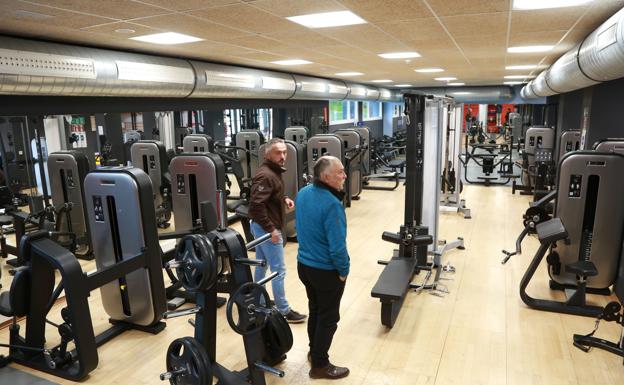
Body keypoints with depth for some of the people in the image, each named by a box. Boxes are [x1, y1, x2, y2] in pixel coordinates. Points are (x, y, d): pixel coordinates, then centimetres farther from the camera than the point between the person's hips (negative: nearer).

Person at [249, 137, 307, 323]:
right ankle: (284, 311, 10)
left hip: (261, 227, 10)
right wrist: (271, 229, -26)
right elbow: (256, 205, -30)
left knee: (261, 266, 20)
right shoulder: (266, 176, -23)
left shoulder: (273, 172, 9)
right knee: (279, 270, -1)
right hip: (267, 228, -10)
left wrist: (284, 199, 5)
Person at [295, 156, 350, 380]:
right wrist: (344, 271, -12)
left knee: (314, 310, 25)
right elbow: (337, 246, -26)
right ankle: (320, 366, 26)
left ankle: (314, 351, 43)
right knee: (328, 318, 11)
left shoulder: (303, 193, -3)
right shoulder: (331, 204, -29)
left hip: (304, 264, 8)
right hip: (326, 271, -8)